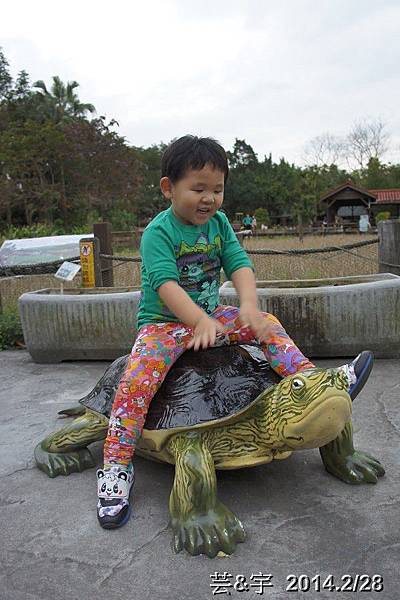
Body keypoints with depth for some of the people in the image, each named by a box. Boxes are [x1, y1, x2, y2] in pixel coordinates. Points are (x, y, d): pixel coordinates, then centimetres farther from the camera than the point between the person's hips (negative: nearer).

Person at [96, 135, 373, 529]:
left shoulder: (219, 223, 3)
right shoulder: (158, 231, -16)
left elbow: (239, 264, -7)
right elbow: (166, 283, -29)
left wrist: (249, 307, -27)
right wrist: (200, 321, -43)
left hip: (211, 315, 6)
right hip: (163, 322, -6)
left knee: (266, 324, -4)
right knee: (137, 380, -26)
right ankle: (116, 469, -17)